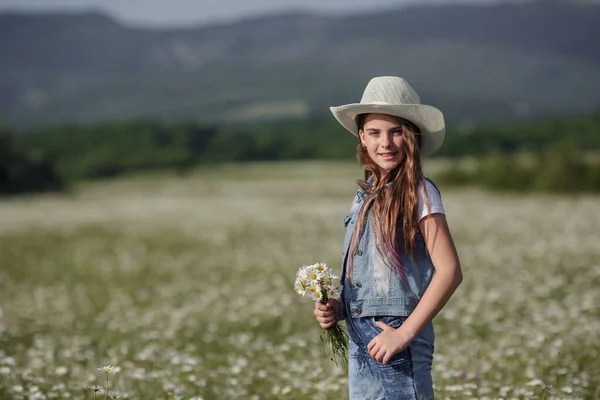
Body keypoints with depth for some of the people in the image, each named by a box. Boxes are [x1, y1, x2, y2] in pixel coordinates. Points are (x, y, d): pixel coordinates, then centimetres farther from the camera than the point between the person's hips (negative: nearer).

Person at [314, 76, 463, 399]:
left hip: (398, 346, -7)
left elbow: (449, 271, -15)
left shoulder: (419, 193, -7)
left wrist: (404, 333, -18)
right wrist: (337, 308, 1)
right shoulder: (365, 196, 13)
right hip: (360, 344, 7)